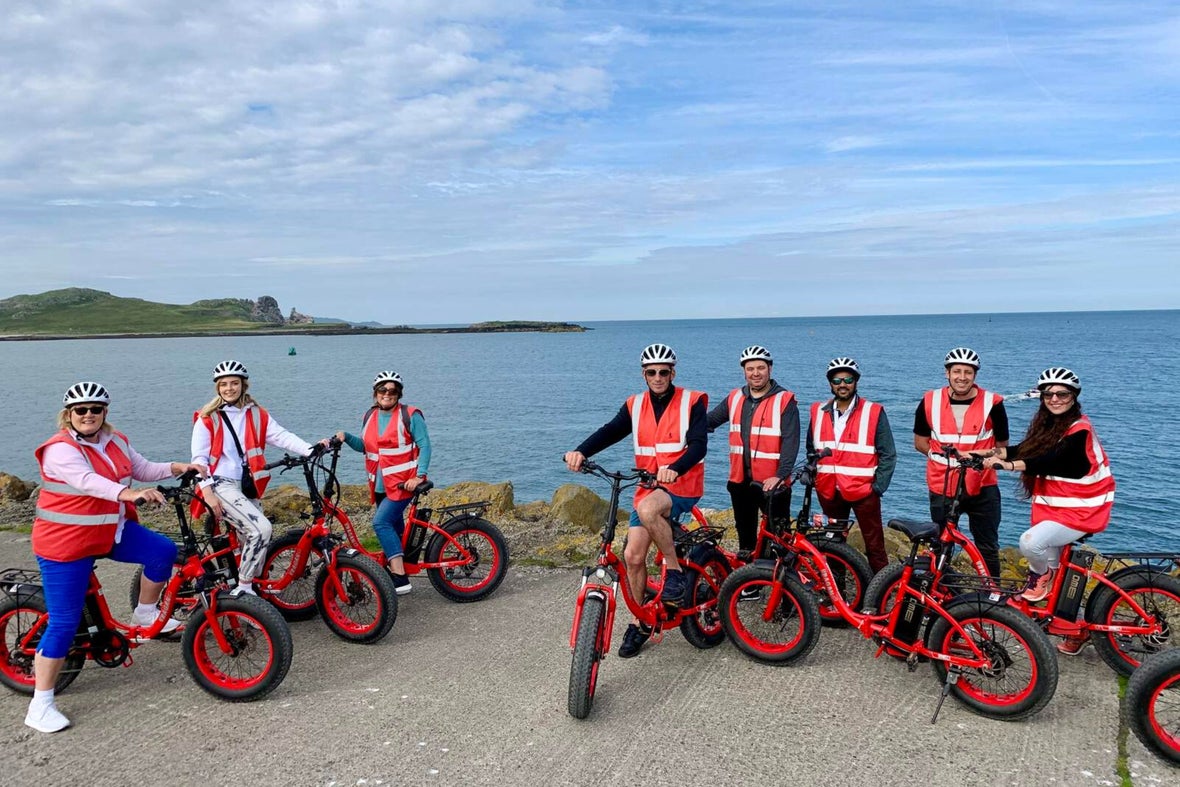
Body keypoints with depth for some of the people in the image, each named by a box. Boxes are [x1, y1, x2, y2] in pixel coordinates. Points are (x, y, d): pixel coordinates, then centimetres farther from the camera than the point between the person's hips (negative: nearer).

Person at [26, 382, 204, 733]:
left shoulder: (116, 442, 4)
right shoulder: (60, 449, -20)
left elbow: (144, 470, 8)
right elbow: (88, 481, -36)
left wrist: (176, 468, -10)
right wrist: (129, 494, -53)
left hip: (112, 531, 7)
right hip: (66, 542, -6)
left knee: (163, 550, -15)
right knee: (64, 622, -6)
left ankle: (145, 614, 11)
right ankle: (40, 705, 6)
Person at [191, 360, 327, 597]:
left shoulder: (256, 415, 10)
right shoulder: (207, 418, 1)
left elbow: (282, 436, -4)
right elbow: (199, 458, -3)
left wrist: (310, 449, -21)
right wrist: (207, 493, -14)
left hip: (247, 486, 5)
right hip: (221, 485, -5)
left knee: (252, 540, 5)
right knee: (262, 528, -23)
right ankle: (243, 589, -12)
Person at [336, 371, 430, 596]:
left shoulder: (410, 416, -7)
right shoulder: (369, 416, 10)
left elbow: (424, 446, -8)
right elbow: (365, 447, 18)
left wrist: (418, 476, -17)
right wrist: (346, 437, -1)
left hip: (403, 483, -7)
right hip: (381, 485, 7)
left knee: (381, 522, -20)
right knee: (394, 529, 15)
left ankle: (400, 578, -21)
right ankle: (396, 573, 26)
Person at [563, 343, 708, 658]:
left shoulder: (691, 402, -4)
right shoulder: (635, 406, 7)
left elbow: (699, 444, -16)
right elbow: (610, 431, -7)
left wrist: (675, 469, -37)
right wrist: (581, 451, -27)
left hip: (682, 486, -5)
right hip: (648, 488, 5)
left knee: (648, 509, -36)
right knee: (633, 555, -1)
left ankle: (675, 570, -14)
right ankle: (640, 624, 17)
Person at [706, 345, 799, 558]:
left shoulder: (784, 401, -7)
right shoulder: (735, 398, 9)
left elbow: (790, 442, -14)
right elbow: (708, 421, 15)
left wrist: (779, 475, -23)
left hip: (772, 483, -5)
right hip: (740, 481, 5)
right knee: (745, 534, 17)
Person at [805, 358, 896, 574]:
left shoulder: (873, 412, -5)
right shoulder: (819, 412, 6)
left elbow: (888, 455, -3)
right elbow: (811, 449, 18)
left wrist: (878, 487, -9)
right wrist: (810, 475, 7)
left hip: (863, 491, -4)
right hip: (829, 491, 4)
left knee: (874, 547, 1)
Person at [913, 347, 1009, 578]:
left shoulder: (992, 404, -5)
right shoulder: (930, 402, -1)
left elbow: (1002, 447, 6)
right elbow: (920, 442, 9)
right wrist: (940, 453, -5)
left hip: (982, 487, -1)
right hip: (942, 487, 1)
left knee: (988, 548, 9)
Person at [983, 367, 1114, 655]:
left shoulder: (1079, 429, -17)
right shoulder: (1046, 425, 9)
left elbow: (1053, 460, -32)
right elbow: (1023, 450, 1)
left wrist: (1009, 465, -44)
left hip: (1081, 509, -8)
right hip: (1052, 506, 8)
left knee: (1031, 542, -30)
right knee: (1058, 574, 13)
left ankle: (1040, 575, 1)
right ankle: (1077, 629, 31)